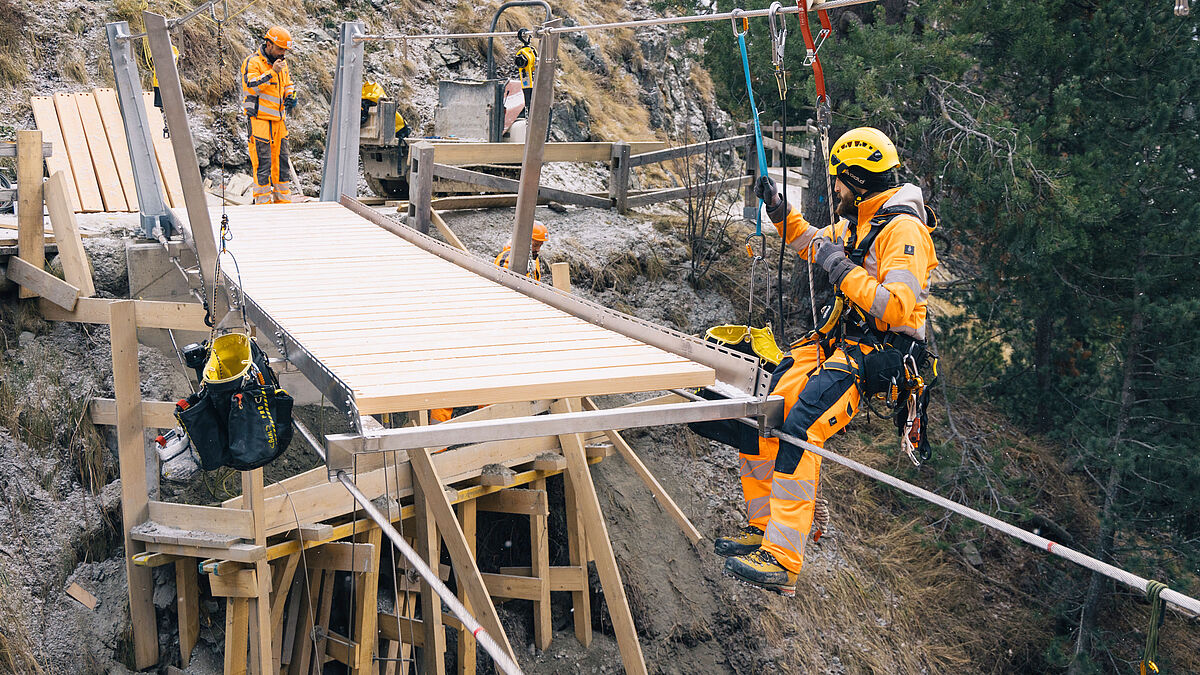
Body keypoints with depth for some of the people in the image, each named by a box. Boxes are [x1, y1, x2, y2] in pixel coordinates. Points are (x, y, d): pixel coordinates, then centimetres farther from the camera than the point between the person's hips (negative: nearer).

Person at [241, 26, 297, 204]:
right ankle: (263, 201, -1)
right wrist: (272, 72, -28)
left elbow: (288, 84, 28)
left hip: (278, 121, 7)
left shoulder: (281, 63, 13)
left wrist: (290, 96, 8)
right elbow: (252, 84, -23)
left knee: (282, 160, 11)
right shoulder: (253, 62, -9)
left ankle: (283, 200, 19)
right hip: (259, 120, -7)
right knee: (262, 162, -7)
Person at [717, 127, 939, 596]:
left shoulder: (902, 228, -15)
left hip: (884, 350, -10)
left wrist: (843, 271, -23)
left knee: (800, 427, -28)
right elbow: (813, 244, 36)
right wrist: (781, 214, 23)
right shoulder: (856, 223, 14)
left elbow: (898, 308, -26)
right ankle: (762, 529, 9)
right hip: (844, 340, 10)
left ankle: (782, 562, -29)